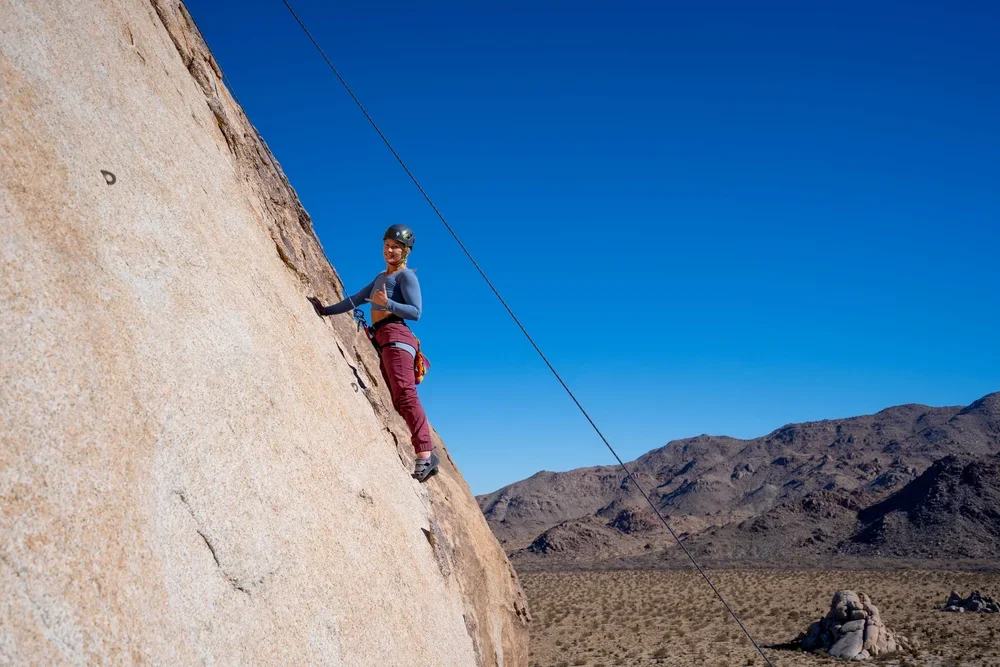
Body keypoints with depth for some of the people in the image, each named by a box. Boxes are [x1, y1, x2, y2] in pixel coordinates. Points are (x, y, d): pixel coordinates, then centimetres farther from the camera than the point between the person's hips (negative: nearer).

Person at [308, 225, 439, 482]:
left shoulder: (406, 275, 3)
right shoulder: (381, 277, 29)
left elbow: (416, 312, -9)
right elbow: (356, 299, 34)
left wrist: (387, 303, -21)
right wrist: (326, 310, 32)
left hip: (395, 335, -8)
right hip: (384, 340, 9)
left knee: (405, 395, -22)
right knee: (399, 402, -3)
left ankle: (424, 455, -30)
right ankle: (426, 455, -10)